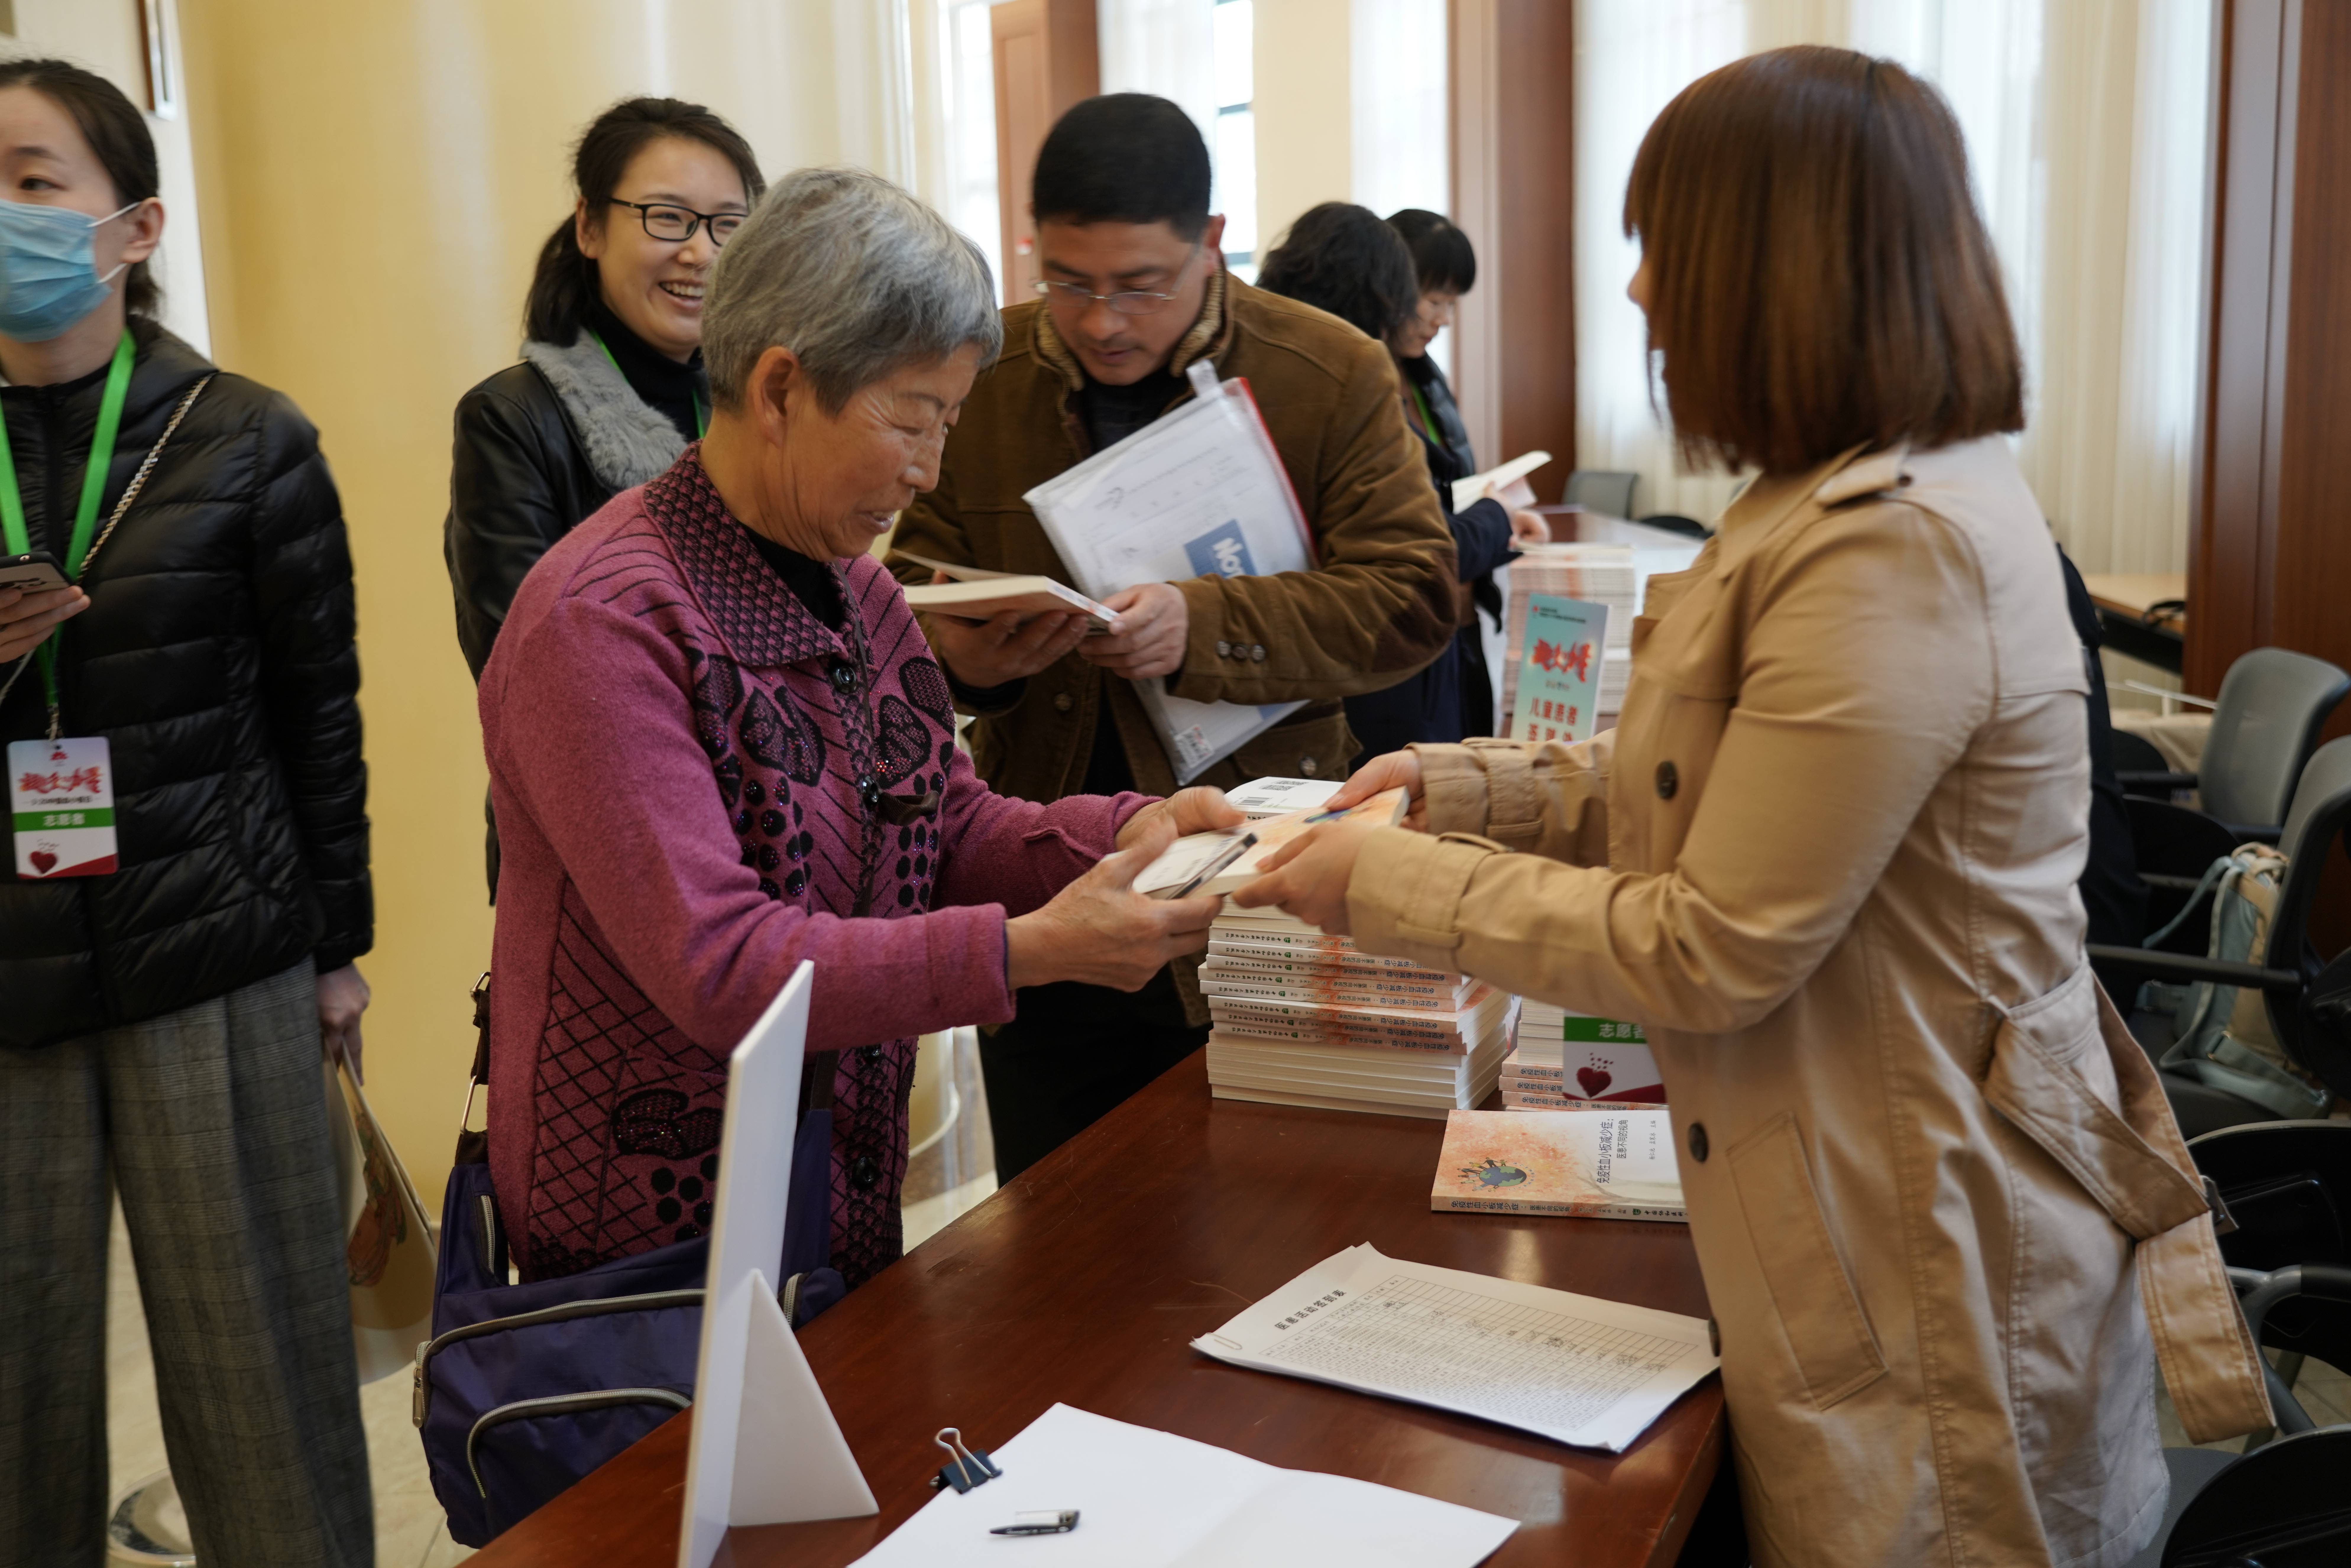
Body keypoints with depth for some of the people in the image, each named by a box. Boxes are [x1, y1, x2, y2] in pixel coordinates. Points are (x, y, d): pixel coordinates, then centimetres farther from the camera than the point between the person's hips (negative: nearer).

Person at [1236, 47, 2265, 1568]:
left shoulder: (1895, 555, -26)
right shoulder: (1874, 495, 7)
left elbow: (1711, 954, -22)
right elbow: (1730, 790, 11)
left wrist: (1391, 888, -13)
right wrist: (1465, 785, 3)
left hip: (1933, 1253, -10)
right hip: (1883, 1209, 10)